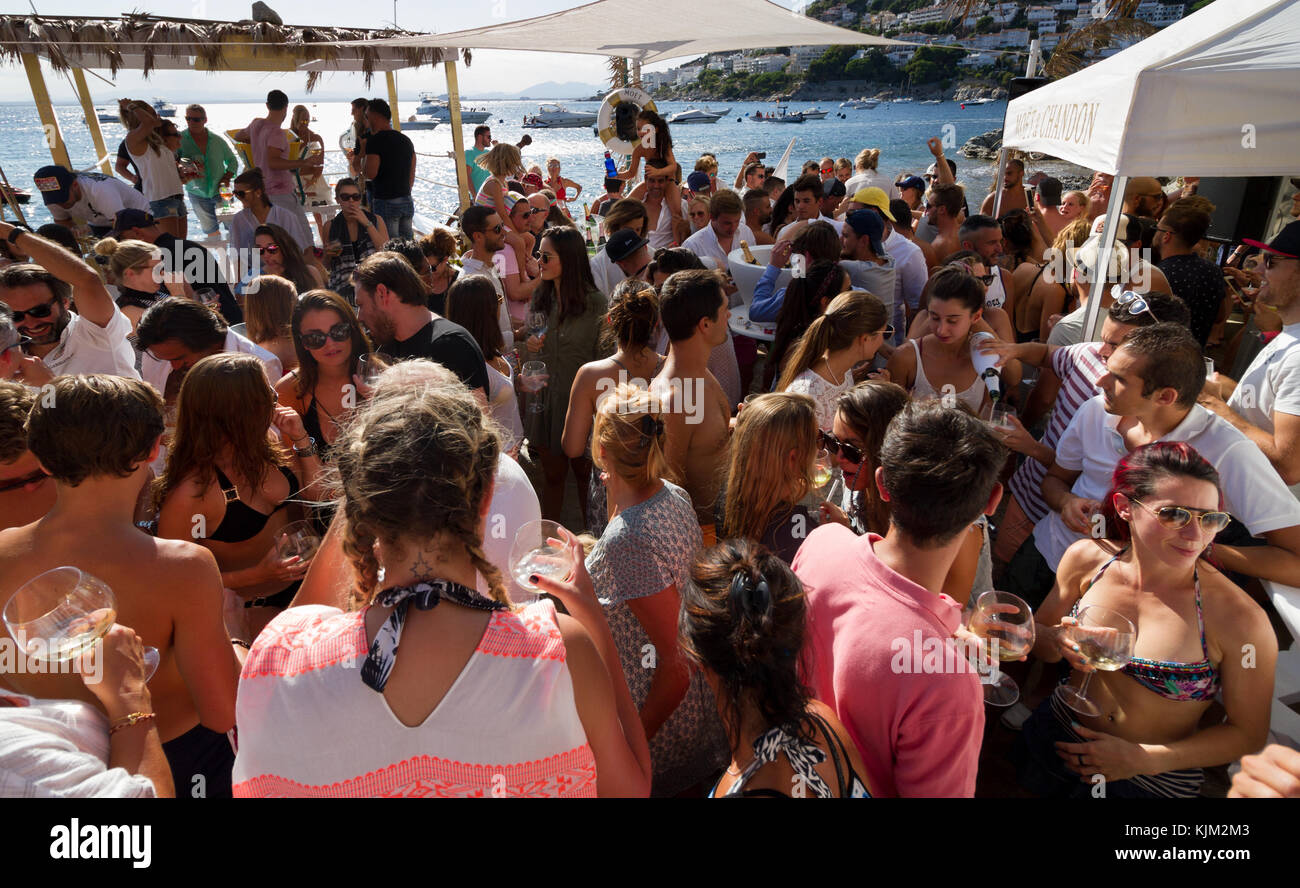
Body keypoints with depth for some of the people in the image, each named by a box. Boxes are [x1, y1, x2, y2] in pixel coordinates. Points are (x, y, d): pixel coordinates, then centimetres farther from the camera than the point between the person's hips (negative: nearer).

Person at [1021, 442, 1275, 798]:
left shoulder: (1239, 618, -23)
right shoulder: (1087, 559, -14)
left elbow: (1248, 733, -10)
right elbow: (1037, 633, 1)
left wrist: (1143, 758, -17)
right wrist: (1058, 642, -21)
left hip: (1154, 782, -3)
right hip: (1053, 742, 3)